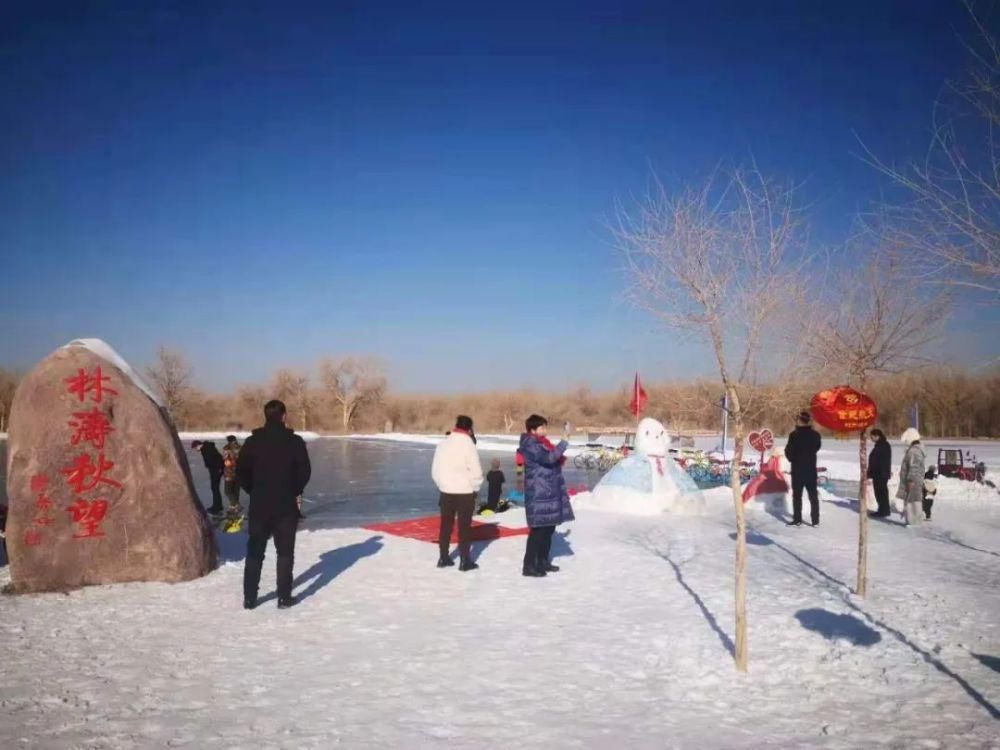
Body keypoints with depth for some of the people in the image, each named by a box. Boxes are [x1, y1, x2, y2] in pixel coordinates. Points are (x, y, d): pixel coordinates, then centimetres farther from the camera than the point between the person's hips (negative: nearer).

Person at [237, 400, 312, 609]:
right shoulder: (295, 441, -7)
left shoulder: (253, 441, -1)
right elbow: (304, 472, -6)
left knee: (255, 552, 11)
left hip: (259, 504, 2)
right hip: (285, 505, -2)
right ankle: (284, 597, 6)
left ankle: (249, 598, 14)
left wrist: (254, 491, 14)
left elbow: (241, 471, 1)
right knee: (285, 552, 6)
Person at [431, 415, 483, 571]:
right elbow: (476, 472, -14)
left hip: (446, 491, 5)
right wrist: (475, 488, 2)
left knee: (446, 525, 14)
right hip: (465, 492, -5)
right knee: (464, 526, 3)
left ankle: (444, 558, 20)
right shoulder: (468, 444, -14)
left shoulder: (443, 444, 2)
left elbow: (435, 470, 6)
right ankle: (465, 561, 6)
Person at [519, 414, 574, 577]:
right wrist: (564, 441, -25)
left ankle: (543, 561, 25)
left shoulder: (542, 443, 16)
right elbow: (549, 458, -27)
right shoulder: (530, 445, -14)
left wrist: (560, 459, 9)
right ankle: (529, 566, -6)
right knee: (538, 529, -10)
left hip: (549, 492, 10)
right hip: (538, 494, -10)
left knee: (549, 527, 14)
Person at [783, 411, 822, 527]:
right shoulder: (815, 435, -2)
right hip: (811, 469, 4)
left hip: (797, 470, -4)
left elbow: (789, 452, -13)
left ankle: (797, 520, 6)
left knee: (797, 495, 6)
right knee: (813, 495, 10)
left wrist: (792, 458, 7)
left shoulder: (794, 435, -17)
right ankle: (815, 520, 10)